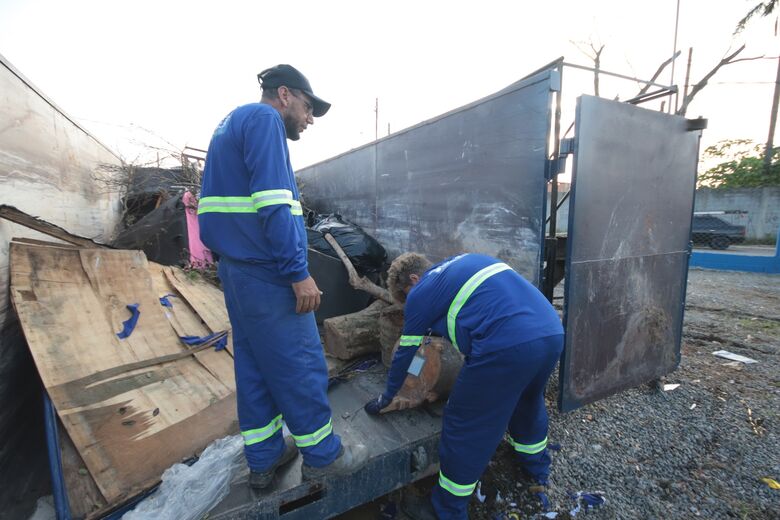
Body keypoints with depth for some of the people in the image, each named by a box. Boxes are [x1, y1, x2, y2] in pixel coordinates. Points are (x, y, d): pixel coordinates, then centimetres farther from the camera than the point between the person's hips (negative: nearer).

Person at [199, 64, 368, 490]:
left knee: (254, 363, 15)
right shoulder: (264, 118, -7)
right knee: (300, 364, 2)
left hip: (236, 267, 10)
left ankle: (263, 458, 29)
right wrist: (298, 271, -20)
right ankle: (322, 455, 20)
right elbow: (272, 202, -20)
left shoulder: (232, 123, 23)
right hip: (265, 271, -10)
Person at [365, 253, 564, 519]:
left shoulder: (421, 293, 7)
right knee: (528, 401, 34)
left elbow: (405, 352, 16)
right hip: (552, 333, 9)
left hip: (506, 346, -8)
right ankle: (537, 468, 58)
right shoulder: (465, 262, 26)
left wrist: (387, 397, 31)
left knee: (464, 425, 11)